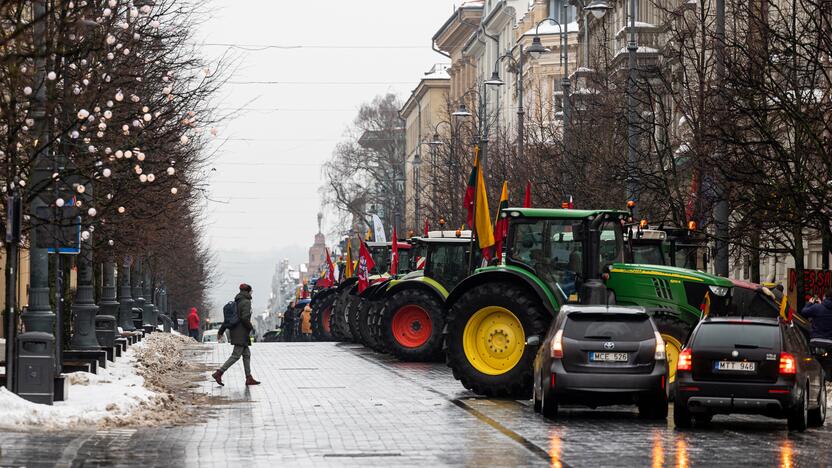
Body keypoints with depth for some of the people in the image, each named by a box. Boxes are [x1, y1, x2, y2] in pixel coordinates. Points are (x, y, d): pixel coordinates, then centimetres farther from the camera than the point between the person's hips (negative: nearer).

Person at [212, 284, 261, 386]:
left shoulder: (235, 302, 15)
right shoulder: (246, 302, -11)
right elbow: (245, 318, -22)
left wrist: (221, 331, 18)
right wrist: (251, 328, -7)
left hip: (234, 332, 9)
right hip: (241, 334, -9)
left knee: (247, 354, 12)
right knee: (236, 355, -9)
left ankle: (249, 378, 12)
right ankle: (219, 373, -14)